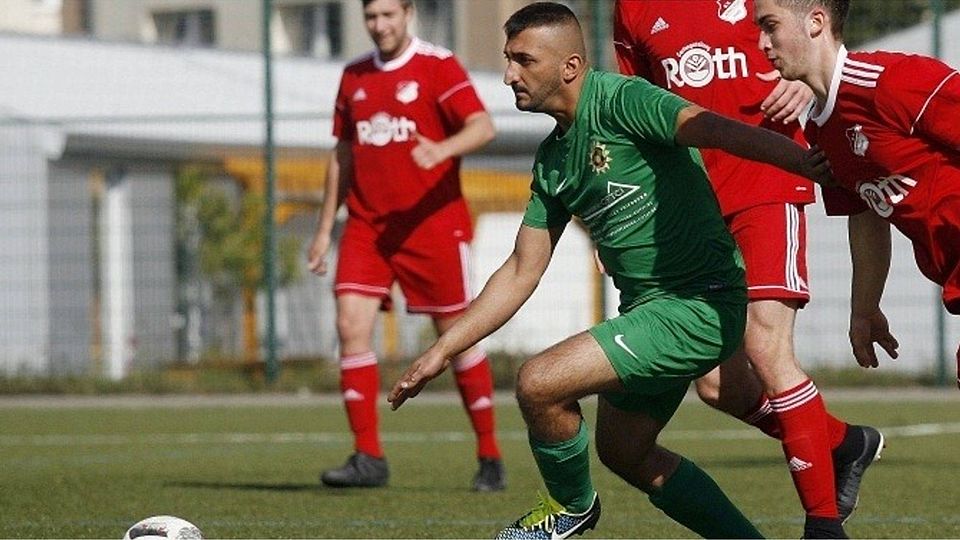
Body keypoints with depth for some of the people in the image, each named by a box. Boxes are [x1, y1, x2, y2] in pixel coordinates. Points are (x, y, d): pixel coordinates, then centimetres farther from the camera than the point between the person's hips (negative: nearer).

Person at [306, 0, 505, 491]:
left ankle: (490, 457, 12)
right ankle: (368, 457, -9)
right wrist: (325, 228, 17)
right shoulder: (354, 77, 12)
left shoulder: (437, 67, -5)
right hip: (367, 225, 5)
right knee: (351, 326, -11)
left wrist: (442, 149, -37)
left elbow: (482, 126, -18)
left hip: (433, 224, -5)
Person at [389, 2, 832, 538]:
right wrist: (441, 351, 16)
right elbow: (521, 273, 18)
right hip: (647, 308, 10)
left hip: (700, 306, -10)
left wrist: (798, 158, -49)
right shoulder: (552, 158, 12)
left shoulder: (619, 100, -15)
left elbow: (708, 126, -32)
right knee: (624, 452, 20)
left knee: (539, 382, -16)